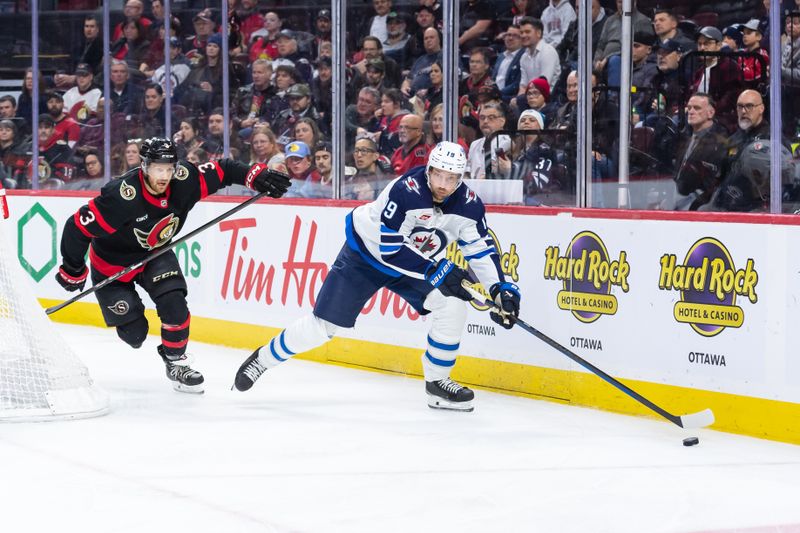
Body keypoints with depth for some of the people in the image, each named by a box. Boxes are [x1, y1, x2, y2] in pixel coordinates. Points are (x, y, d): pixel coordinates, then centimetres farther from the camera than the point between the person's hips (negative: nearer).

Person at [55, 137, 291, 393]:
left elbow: (222, 171, -7)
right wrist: (73, 270, -20)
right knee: (134, 332, -2)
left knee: (173, 303, -18)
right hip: (113, 263, -4)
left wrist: (257, 175, -20)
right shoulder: (122, 196, -36)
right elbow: (79, 226, -30)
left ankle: (176, 362, 4)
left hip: (154, 253, 4)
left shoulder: (183, 180, -21)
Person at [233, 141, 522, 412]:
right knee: (322, 325, -5)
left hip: (416, 262, 5)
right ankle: (263, 358, 18)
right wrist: (436, 270, -34)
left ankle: (437, 381, -1)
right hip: (367, 253, -5)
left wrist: (501, 289, -20)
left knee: (453, 306, -17)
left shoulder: (468, 205, -18)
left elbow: (482, 248, -7)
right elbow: (390, 250, -33)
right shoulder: (406, 190, -34)